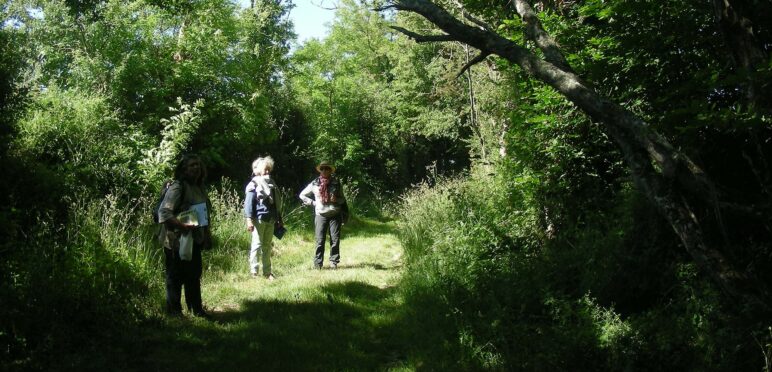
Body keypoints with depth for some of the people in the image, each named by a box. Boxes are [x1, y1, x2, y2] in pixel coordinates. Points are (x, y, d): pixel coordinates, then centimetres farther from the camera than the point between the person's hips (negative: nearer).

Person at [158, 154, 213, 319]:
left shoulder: (200, 188, 11)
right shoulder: (177, 187, -15)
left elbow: (204, 213, 21)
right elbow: (164, 213, -22)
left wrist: (206, 235, 17)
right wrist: (183, 226, -28)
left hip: (194, 240, 8)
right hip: (177, 241, -8)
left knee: (194, 276, 16)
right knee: (176, 277, 3)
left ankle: (196, 308, 27)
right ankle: (174, 311, 16)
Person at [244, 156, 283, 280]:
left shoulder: (271, 183, 16)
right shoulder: (254, 184, -3)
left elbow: (276, 202, 19)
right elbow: (248, 203, -8)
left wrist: (279, 219, 19)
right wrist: (249, 219, -17)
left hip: (270, 219, 6)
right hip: (259, 219, -6)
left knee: (268, 246, 9)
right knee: (257, 245, -5)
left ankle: (267, 272, 14)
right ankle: (254, 272, -1)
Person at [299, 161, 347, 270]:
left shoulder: (336, 183, 5)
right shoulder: (315, 184, 4)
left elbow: (342, 199, 12)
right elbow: (302, 195, 14)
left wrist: (336, 200, -10)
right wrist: (312, 202, 3)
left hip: (335, 215, 1)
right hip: (321, 215, -1)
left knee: (335, 240, 0)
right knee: (320, 240, -3)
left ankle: (334, 262, 8)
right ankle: (317, 263, 3)